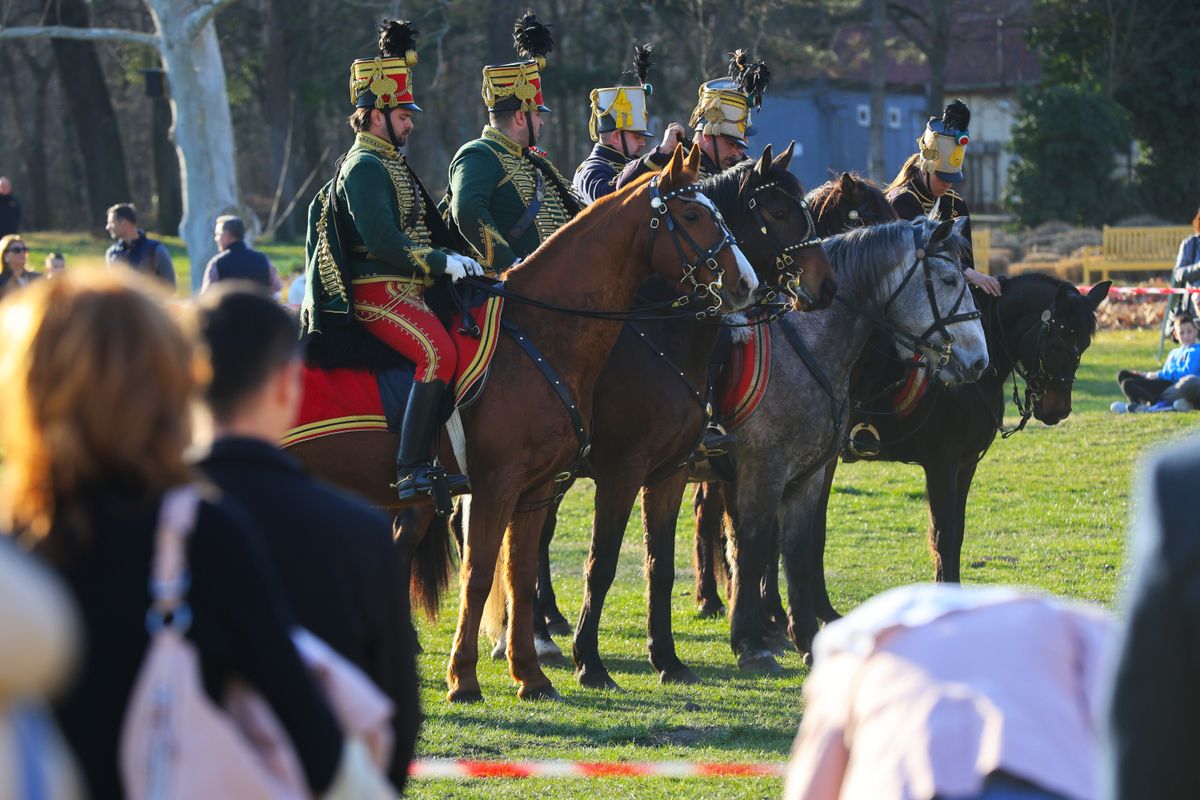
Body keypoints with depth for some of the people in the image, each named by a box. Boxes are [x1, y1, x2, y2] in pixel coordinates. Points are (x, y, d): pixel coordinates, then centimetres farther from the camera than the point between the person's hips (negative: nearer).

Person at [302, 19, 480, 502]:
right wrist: (442, 262, -25)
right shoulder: (365, 167, -11)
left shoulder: (388, 163, 22)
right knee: (439, 352, -29)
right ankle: (412, 470, -33)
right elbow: (381, 239, -22)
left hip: (405, 289, 11)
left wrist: (454, 259, 15)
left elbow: (414, 228, 27)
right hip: (379, 293, -11)